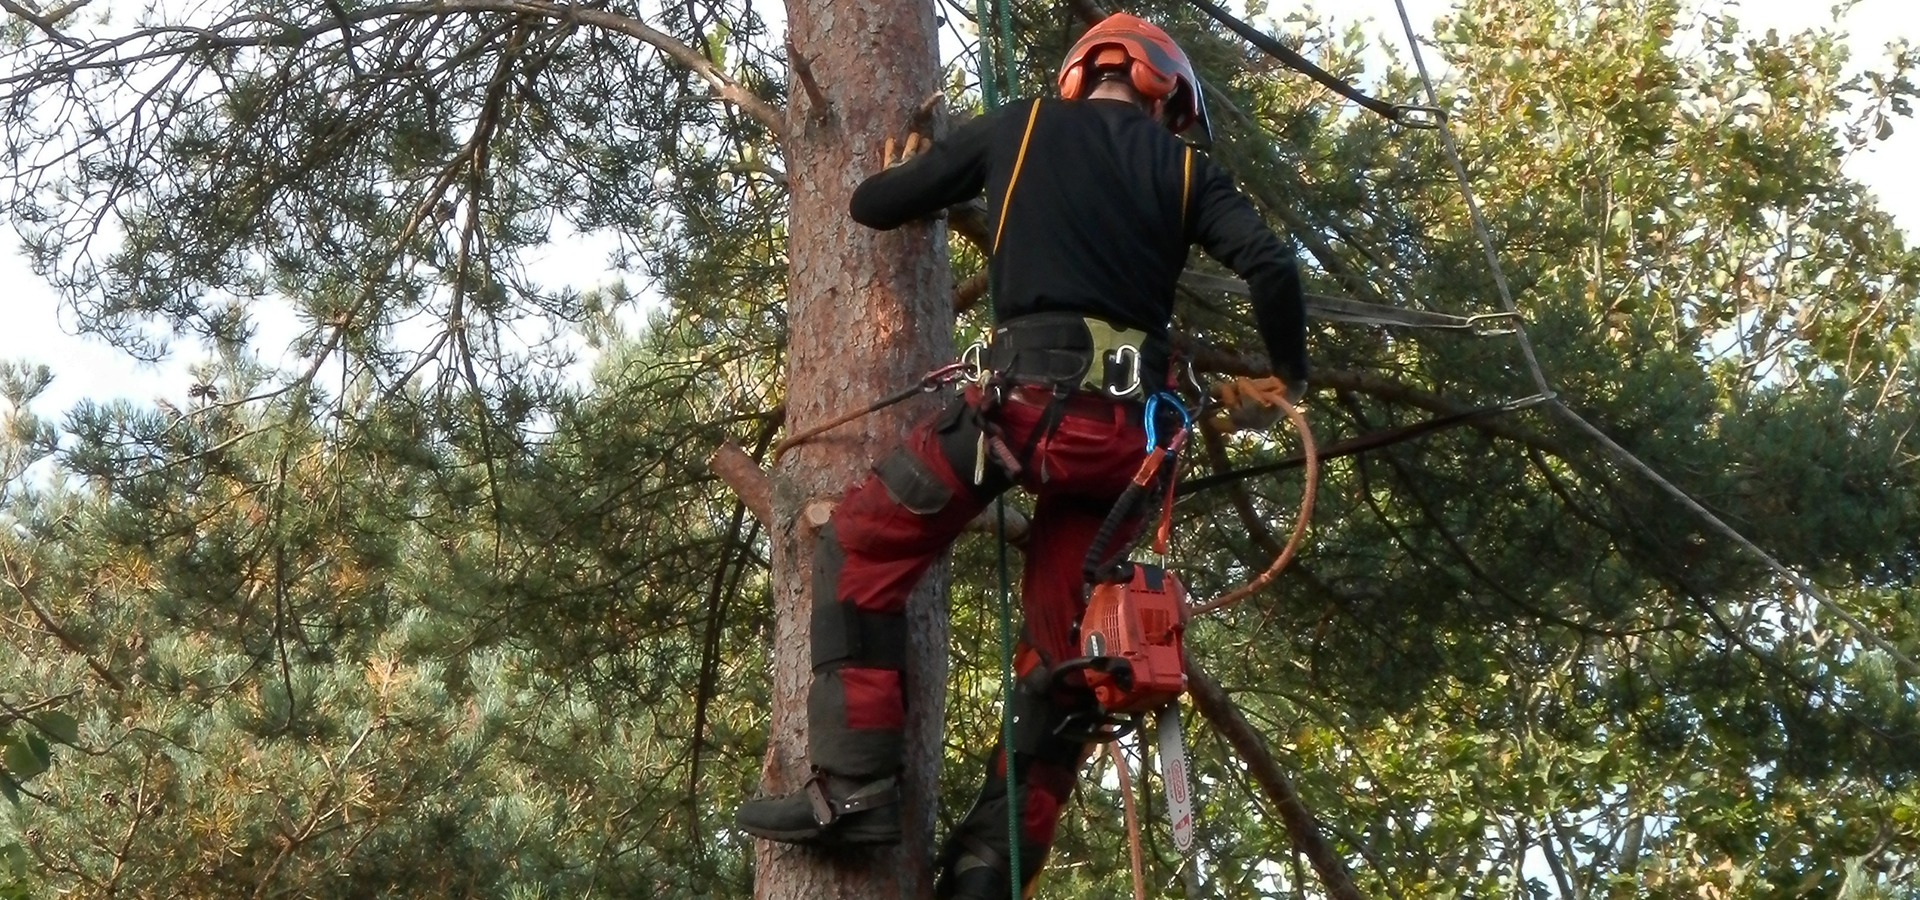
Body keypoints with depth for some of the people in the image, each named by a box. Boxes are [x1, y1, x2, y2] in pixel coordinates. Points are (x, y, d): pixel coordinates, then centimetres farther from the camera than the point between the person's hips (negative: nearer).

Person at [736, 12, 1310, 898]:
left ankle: (854, 785, -2)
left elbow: (872, 204, 14)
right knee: (1059, 651, 12)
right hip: (1123, 428, 3)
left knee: (860, 550, 11)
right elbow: (1271, 266, 1)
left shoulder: (1021, 128, 14)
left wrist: (907, 177, 38)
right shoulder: (1182, 166, 16)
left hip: (1028, 394, -3)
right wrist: (1284, 378, 17)